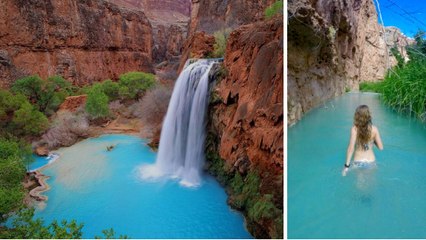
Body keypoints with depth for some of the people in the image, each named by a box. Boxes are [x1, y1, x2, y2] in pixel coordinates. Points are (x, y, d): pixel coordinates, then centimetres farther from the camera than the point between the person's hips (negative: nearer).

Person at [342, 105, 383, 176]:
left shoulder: (354, 129, -12)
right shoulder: (374, 129, -6)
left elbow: (351, 148, -17)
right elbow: (381, 147, 0)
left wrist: (347, 165, -13)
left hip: (358, 162, -2)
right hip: (371, 162, 2)